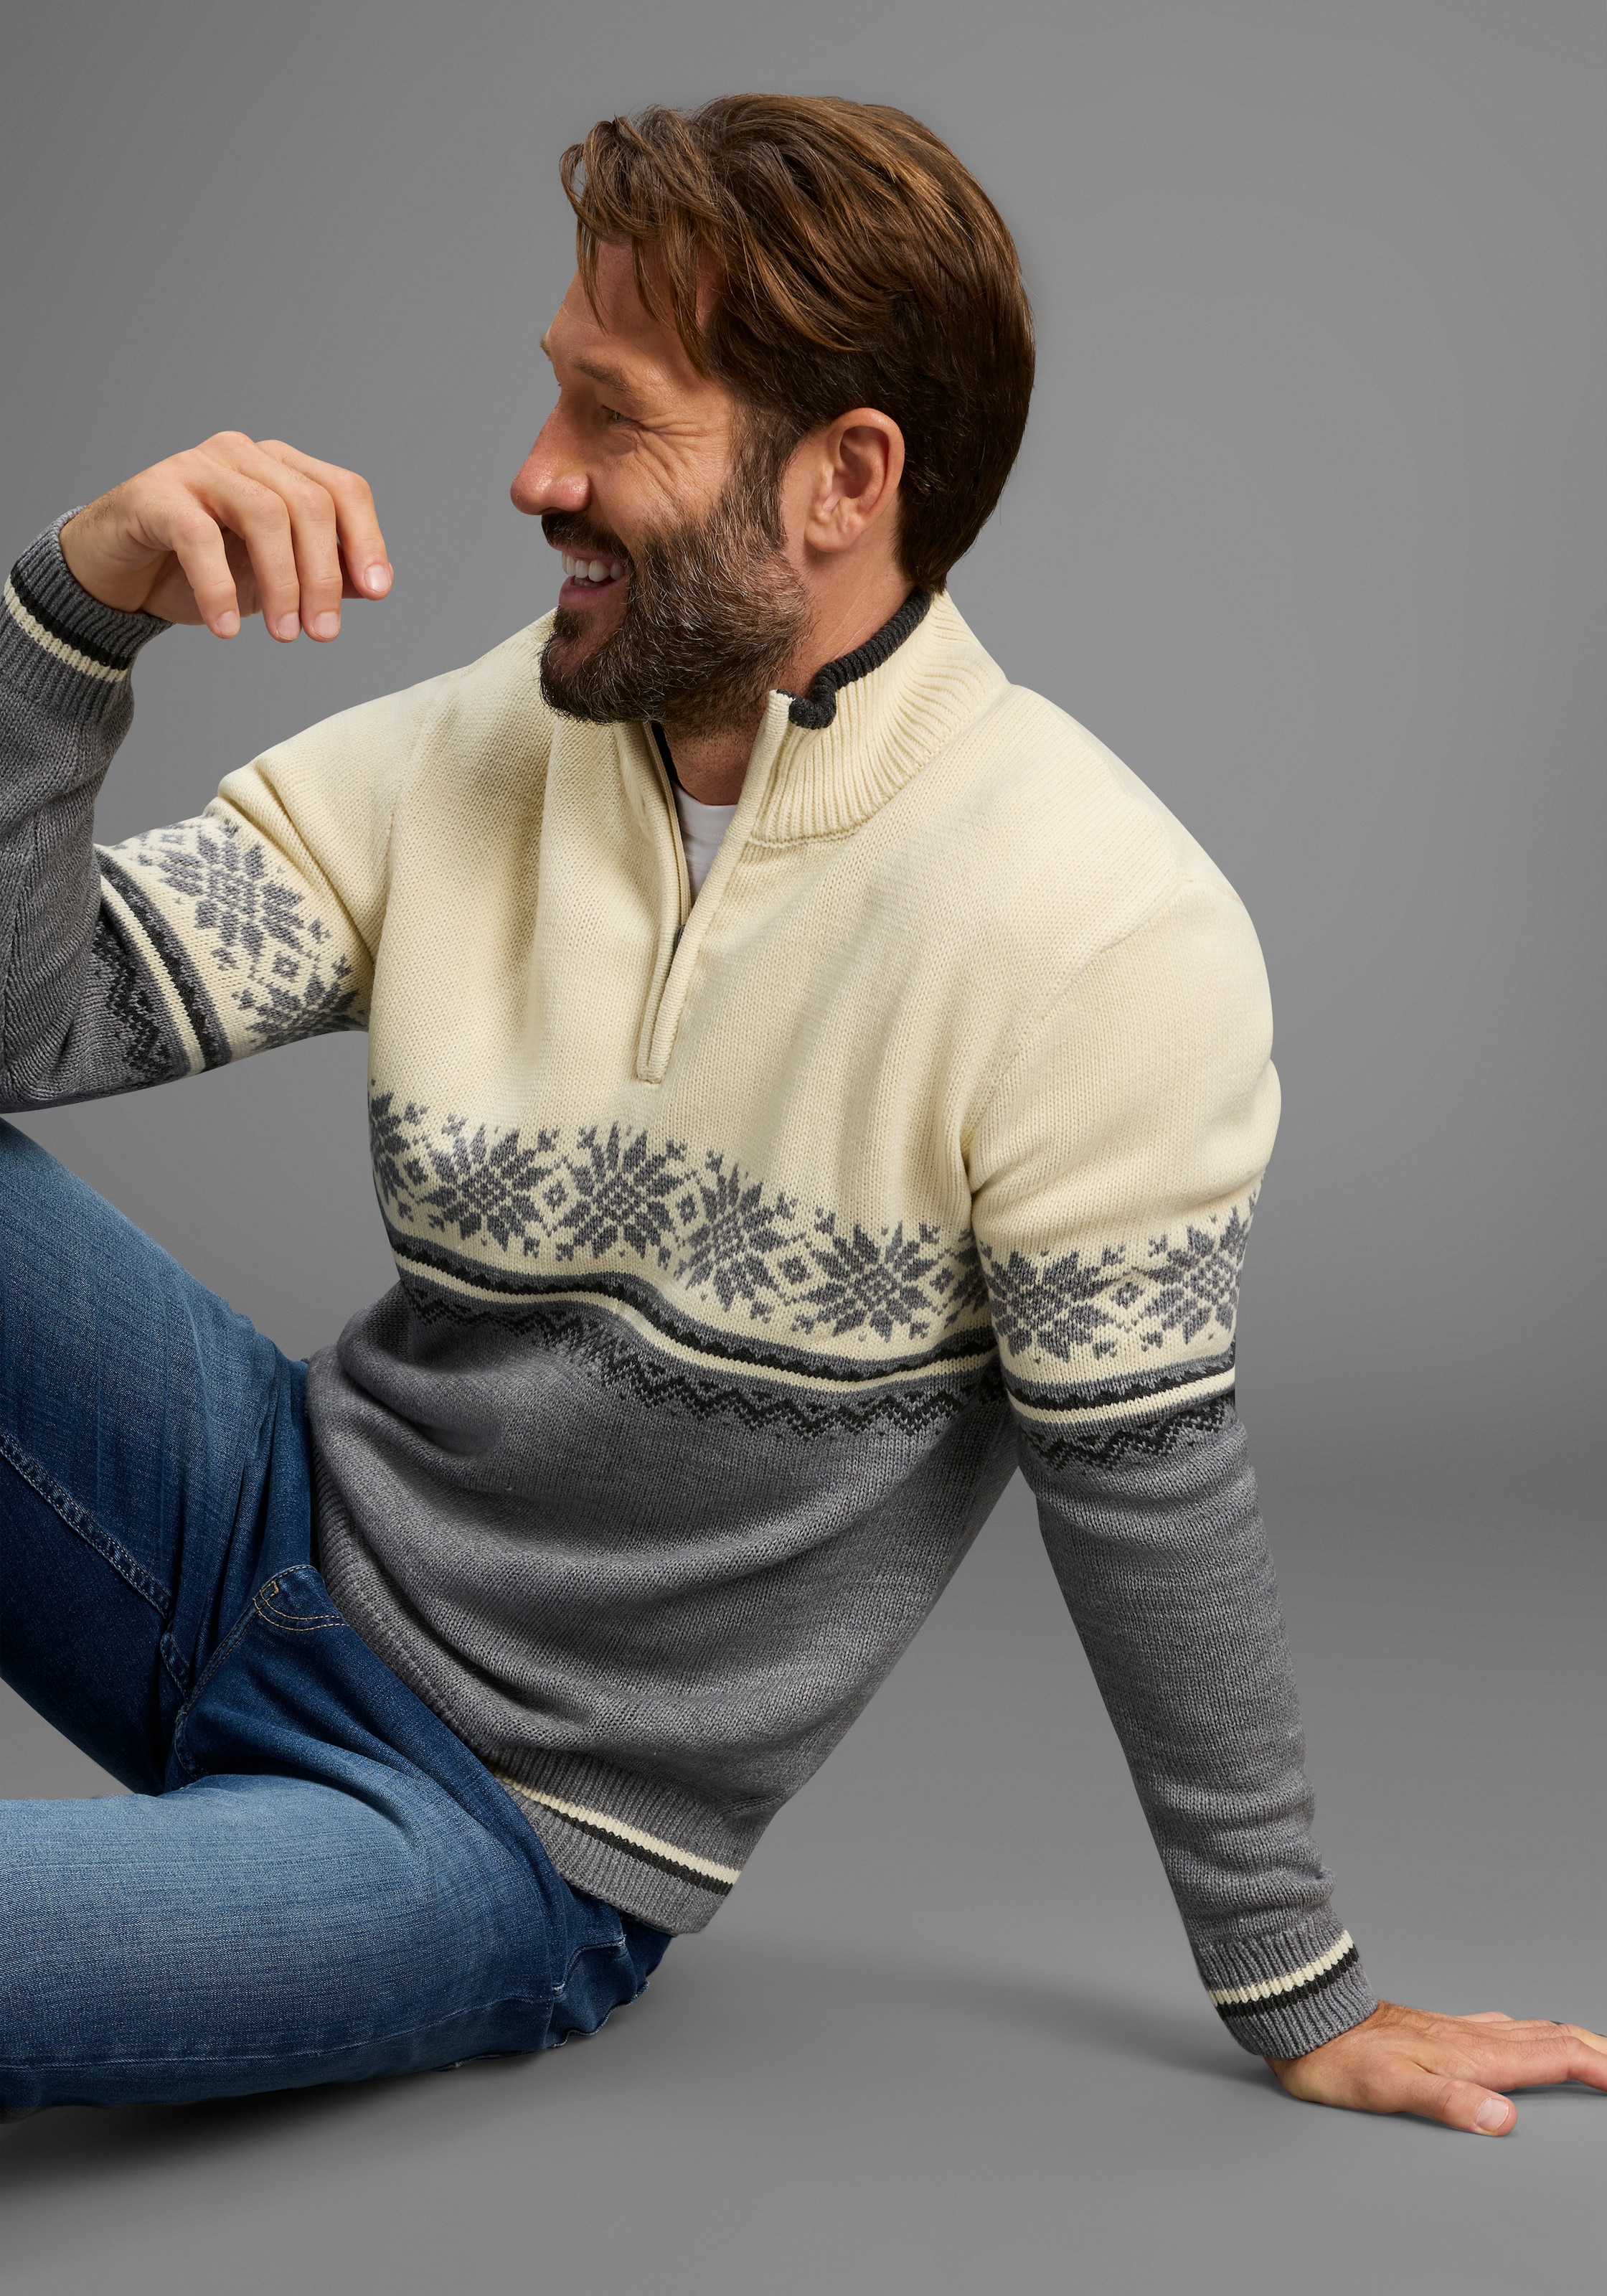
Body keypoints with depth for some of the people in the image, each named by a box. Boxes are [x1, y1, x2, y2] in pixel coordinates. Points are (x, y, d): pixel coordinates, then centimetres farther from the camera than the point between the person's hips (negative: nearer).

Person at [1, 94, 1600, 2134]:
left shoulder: (1097, 932, -20)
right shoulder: (467, 758, -3)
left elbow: (1145, 1485, -12)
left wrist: (1299, 1998, -4)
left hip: (517, 1846, -5)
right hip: (277, 1528, 6)